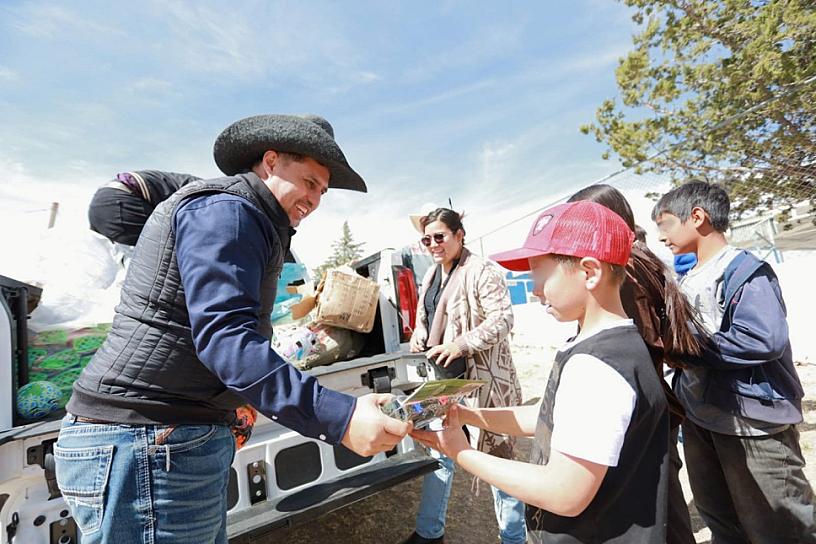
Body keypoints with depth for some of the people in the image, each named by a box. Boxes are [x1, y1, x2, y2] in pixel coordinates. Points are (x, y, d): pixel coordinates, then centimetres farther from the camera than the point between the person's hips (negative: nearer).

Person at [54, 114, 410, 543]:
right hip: (145, 442, -10)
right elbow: (224, 336, -27)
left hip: (184, 439, 10)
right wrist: (339, 419, -31)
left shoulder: (252, 223, 18)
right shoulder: (226, 209, -14)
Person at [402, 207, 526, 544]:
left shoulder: (481, 271, -14)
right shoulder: (431, 275, 10)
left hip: (481, 378, -8)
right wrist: (419, 336, 1)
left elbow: (503, 319, -19)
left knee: (497, 455, 7)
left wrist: (462, 343, -27)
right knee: (439, 452, 18)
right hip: (444, 377, 8)